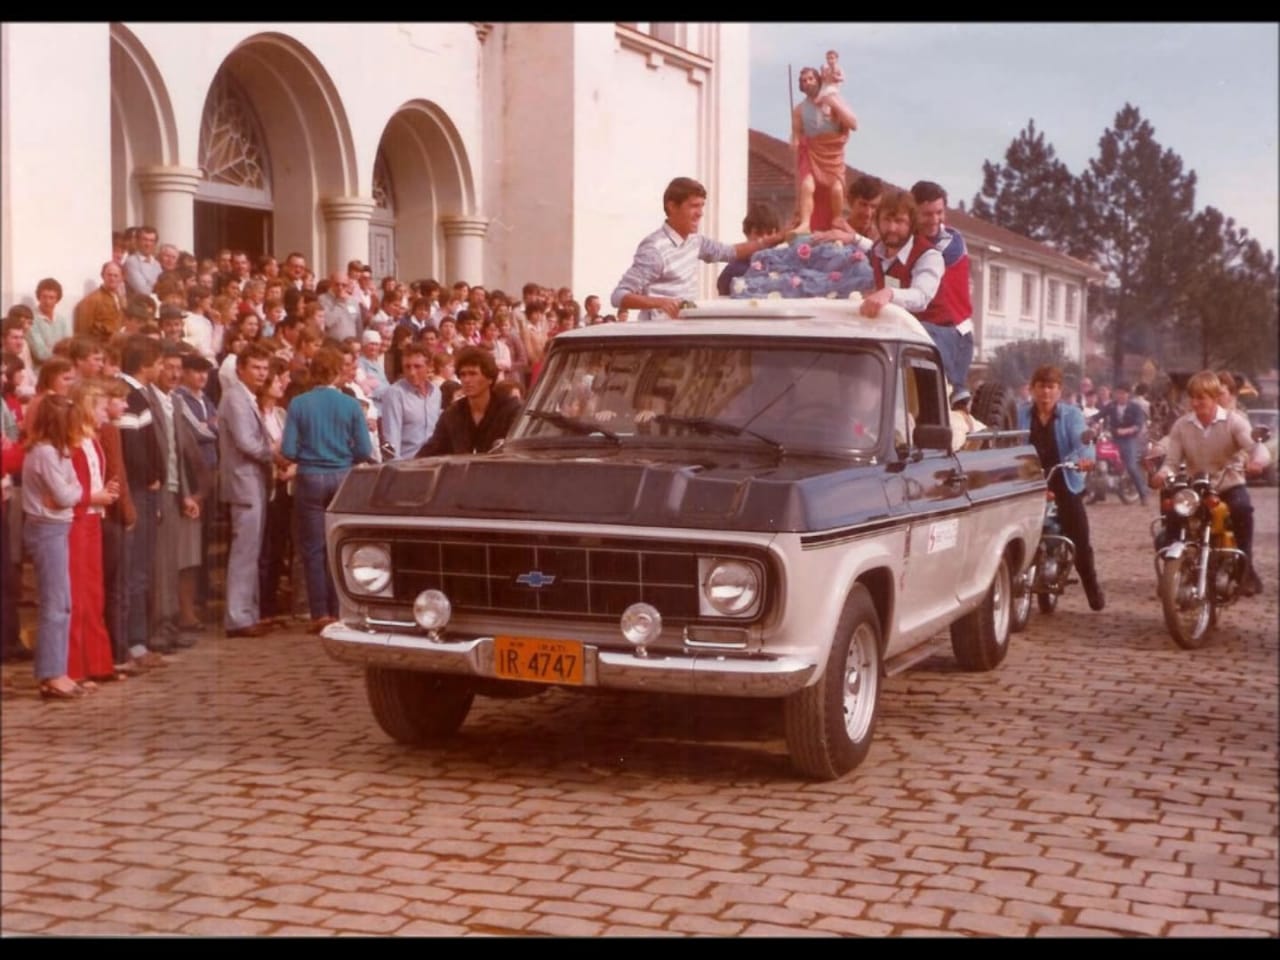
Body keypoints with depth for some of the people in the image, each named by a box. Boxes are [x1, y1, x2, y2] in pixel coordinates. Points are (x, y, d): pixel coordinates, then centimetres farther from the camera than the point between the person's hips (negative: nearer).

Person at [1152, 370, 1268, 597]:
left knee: (1242, 508, -34)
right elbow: (1172, 461, -6)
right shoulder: (1181, 425, -2)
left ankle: (1245, 566, -21)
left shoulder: (1233, 421, -9)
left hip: (1230, 485, -3)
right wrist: (1162, 474, -30)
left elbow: (1258, 448, -23)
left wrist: (1256, 461, -48)